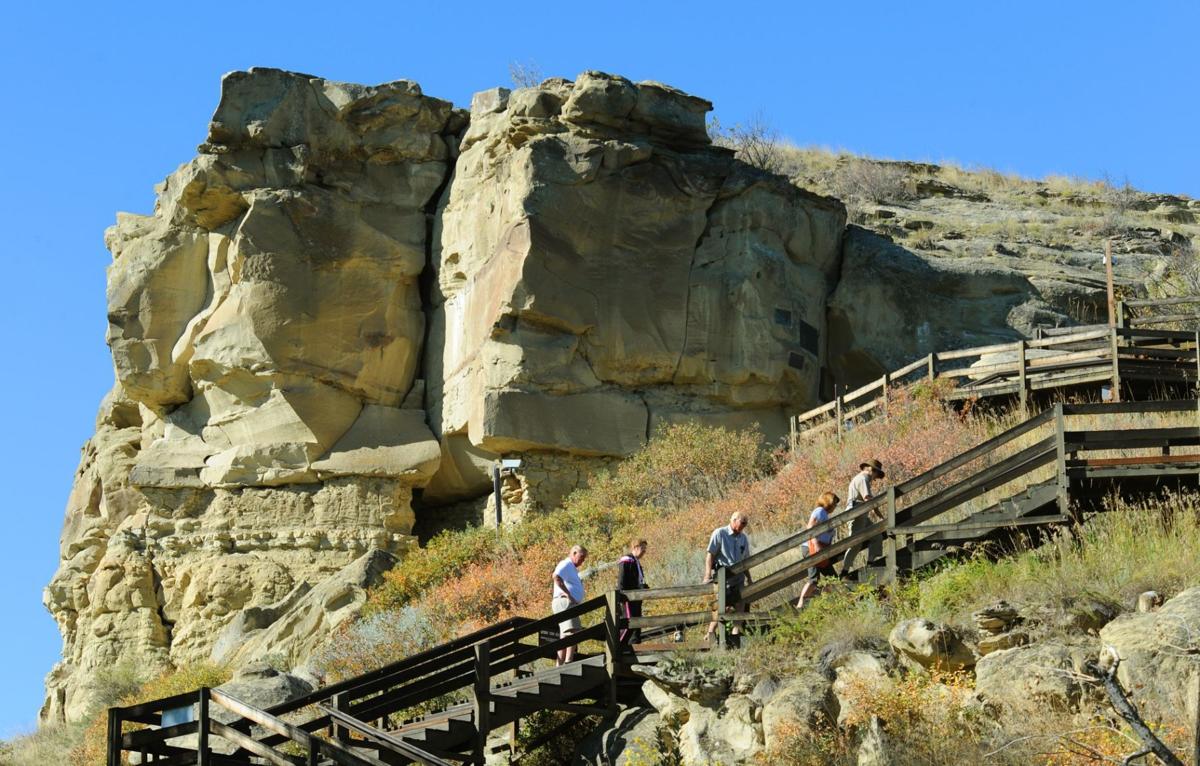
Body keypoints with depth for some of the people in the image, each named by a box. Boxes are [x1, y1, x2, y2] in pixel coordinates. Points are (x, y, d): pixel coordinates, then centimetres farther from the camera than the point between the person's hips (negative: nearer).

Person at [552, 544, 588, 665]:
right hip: (565, 602, -11)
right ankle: (568, 661, -36)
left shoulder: (573, 569, 29)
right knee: (573, 631, -24)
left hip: (571, 604, 11)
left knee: (565, 637, 9)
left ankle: (560, 665, 9)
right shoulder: (566, 564, -4)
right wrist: (568, 594, -23)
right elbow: (556, 577, -23)